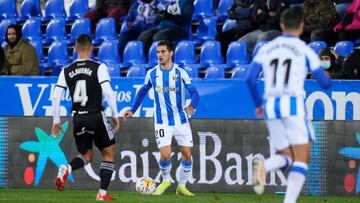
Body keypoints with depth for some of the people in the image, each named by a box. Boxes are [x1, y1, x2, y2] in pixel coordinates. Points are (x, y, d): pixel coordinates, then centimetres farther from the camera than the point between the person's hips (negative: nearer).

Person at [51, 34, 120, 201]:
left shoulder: (66, 71, 5)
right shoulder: (99, 68, -6)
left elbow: (56, 97, 3)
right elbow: (108, 93, -12)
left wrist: (56, 121, 12)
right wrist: (115, 115, -2)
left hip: (78, 119, 4)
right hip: (96, 116, -4)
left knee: (86, 156, 20)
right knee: (109, 154, 13)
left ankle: (67, 168, -12)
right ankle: (102, 193, 4)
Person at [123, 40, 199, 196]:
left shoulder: (180, 72, -6)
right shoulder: (152, 74, 0)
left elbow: (194, 92, -8)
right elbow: (143, 91, 17)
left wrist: (192, 105, -29)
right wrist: (133, 110, 14)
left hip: (181, 120, 0)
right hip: (162, 122, 0)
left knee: (187, 155, -1)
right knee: (165, 155, -13)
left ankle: (182, 186, 18)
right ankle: (165, 180, 16)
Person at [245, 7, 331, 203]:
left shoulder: (266, 49, 10)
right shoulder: (305, 51, -1)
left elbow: (250, 78, 3)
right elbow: (324, 82, 0)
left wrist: (258, 104, 17)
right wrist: (326, 76, 25)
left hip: (270, 107, 4)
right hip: (293, 105, -4)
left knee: (286, 157, 13)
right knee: (301, 159, 0)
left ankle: (263, 165, -21)